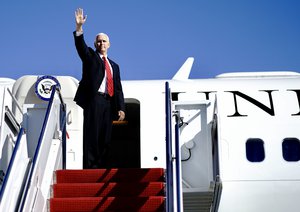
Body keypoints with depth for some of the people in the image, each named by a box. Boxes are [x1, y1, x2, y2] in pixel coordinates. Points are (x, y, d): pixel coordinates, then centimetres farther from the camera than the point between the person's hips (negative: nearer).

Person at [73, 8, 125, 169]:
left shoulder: (114, 65, 24)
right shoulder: (90, 56, 13)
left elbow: (118, 88, 18)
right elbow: (80, 45, -7)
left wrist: (121, 108, 7)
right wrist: (79, 27, -24)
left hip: (108, 102, 5)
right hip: (94, 99, -5)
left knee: (105, 137, 3)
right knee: (92, 134, -10)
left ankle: (102, 167, 7)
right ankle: (89, 167, -11)